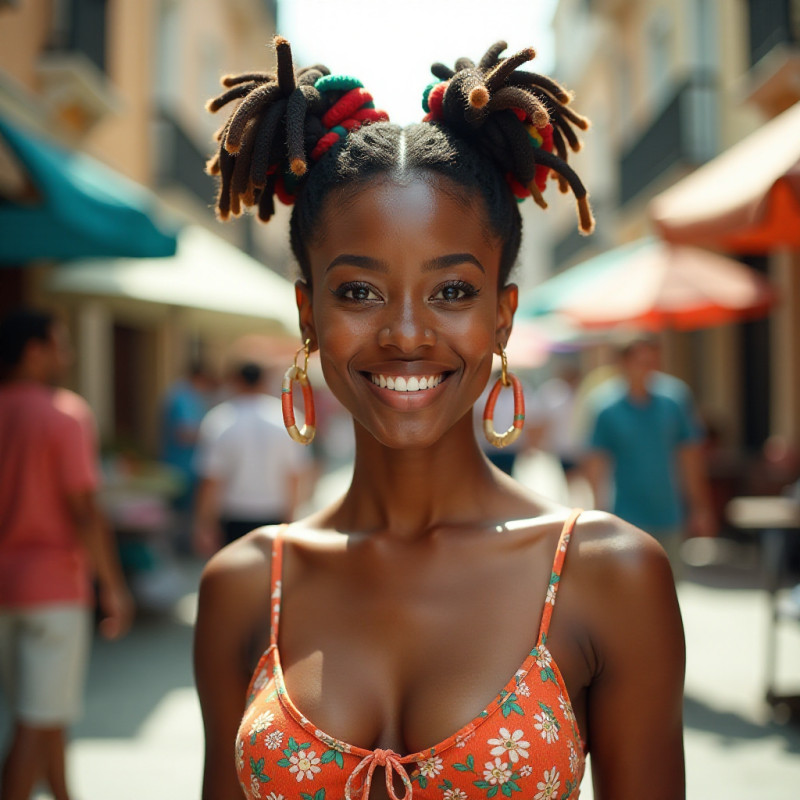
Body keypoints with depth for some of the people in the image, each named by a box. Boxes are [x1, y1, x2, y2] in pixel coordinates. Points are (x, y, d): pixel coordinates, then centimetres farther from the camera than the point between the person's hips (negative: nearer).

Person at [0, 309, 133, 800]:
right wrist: (114, 588, -11)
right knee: (39, 721, -2)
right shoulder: (66, 414, -13)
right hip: (54, 584, -7)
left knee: (43, 712, 20)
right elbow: (84, 510, -16)